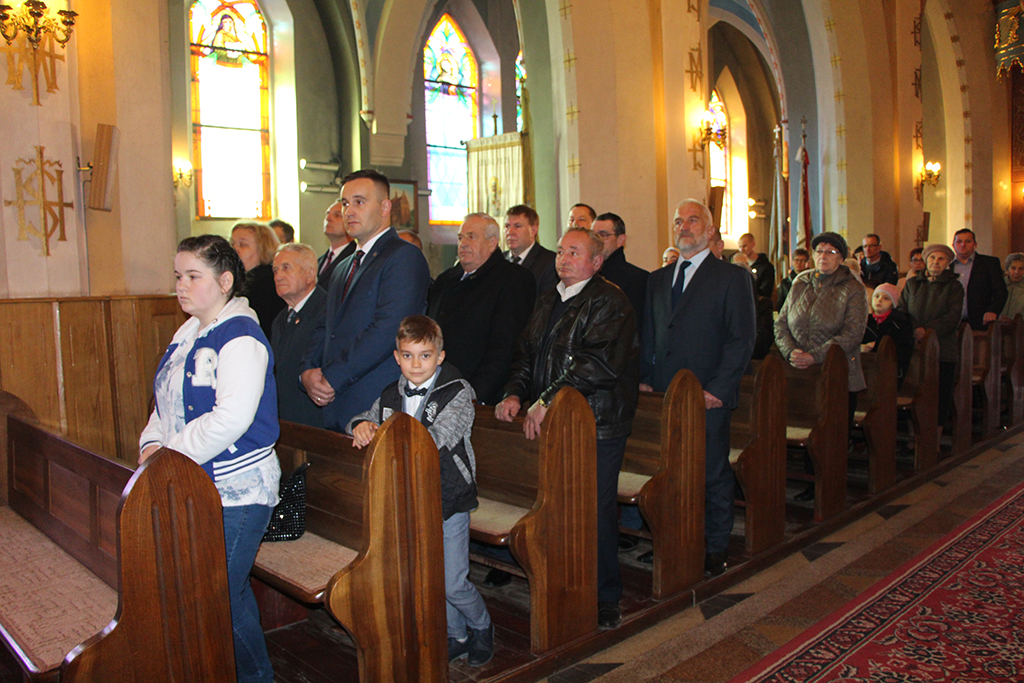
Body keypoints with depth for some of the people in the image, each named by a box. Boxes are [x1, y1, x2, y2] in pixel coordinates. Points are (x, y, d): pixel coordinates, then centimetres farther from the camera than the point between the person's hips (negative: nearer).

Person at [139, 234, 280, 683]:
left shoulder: (241, 338, -16)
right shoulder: (188, 332, 12)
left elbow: (231, 418, -25)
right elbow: (168, 401, 19)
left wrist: (171, 456, -18)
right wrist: (152, 444, 2)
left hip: (236, 492, -9)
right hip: (192, 488, 9)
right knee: (230, 592, 18)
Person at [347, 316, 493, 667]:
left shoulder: (458, 393, -13)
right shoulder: (391, 395, 5)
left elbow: (435, 440, -26)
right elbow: (363, 420, 16)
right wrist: (362, 425, -9)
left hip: (449, 500, -5)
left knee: (452, 583, -1)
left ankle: (482, 627, 29)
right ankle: (456, 637, 36)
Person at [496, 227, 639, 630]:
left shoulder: (610, 303, -8)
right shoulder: (547, 302, 18)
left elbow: (597, 363, -20)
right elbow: (527, 353, 21)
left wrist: (547, 401, -22)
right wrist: (515, 393, 3)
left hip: (596, 426, -7)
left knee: (596, 513, -1)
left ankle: (604, 600, 17)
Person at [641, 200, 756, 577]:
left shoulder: (732, 277, 0)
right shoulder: (658, 279, 16)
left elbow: (743, 338, -6)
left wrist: (717, 389, -13)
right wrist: (645, 377, 6)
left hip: (708, 398, -4)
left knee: (712, 475, 3)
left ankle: (715, 550, 19)